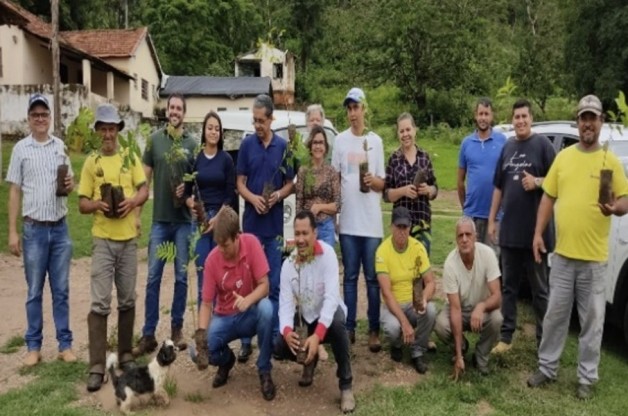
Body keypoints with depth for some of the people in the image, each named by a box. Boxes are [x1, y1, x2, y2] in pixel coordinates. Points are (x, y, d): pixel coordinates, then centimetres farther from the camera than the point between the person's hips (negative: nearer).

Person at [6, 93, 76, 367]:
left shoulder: (60, 146, 6)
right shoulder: (21, 149, 0)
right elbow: (15, 192, 0)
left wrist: (71, 185, -10)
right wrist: (12, 232, -4)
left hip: (60, 228, 2)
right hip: (34, 230, -2)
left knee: (61, 290, 8)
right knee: (34, 292, 8)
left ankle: (65, 344, 16)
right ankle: (33, 346, 18)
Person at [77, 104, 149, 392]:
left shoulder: (131, 158, 8)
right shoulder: (91, 162, 4)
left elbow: (144, 190, 4)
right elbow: (82, 204, 3)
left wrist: (132, 201, -17)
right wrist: (97, 204, -18)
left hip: (129, 239, 2)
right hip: (103, 240, -2)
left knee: (127, 301, 10)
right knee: (100, 303, -5)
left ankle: (125, 355, 24)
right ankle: (97, 366, 0)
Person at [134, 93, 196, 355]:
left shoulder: (192, 143, 3)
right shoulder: (155, 139, 4)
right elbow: (145, 177, 5)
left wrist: (187, 190, -13)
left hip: (184, 219, 0)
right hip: (159, 219, 0)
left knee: (181, 276, 7)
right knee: (153, 277, 1)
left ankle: (176, 329, 20)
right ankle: (148, 334, 9)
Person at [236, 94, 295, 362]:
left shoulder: (283, 146, 2)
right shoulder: (247, 144, 2)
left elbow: (291, 183, 7)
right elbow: (240, 182, 3)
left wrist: (278, 195, -14)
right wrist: (253, 198, -16)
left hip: (275, 224, 0)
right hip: (251, 223, 0)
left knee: (274, 284, 7)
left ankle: (275, 335, 18)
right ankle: (246, 339, 15)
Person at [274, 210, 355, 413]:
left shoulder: (327, 254, -23)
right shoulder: (288, 264, -10)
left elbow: (331, 297, -32)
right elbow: (285, 303, -17)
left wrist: (317, 335, -44)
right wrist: (287, 330, -39)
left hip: (327, 314, -4)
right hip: (305, 318, 4)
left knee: (337, 322, -38)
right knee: (280, 347, -19)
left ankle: (346, 385, -21)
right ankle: (310, 360, 17)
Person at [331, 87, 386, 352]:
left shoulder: (376, 141, 5)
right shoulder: (340, 140, 6)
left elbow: (382, 183, 6)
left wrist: (373, 181, -16)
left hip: (371, 221, -1)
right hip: (348, 220, 1)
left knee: (373, 278, 3)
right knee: (350, 277, 7)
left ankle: (374, 330, 11)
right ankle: (349, 327, 15)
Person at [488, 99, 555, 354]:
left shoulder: (542, 144, -3)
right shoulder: (507, 147, 13)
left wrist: (537, 182, -22)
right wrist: (492, 219, 12)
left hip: (535, 230, -5)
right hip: (509, 230, 5)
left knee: (540, 289, 5)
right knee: (508, 286, 12)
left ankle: (544, 340, 16)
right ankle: (506, 336, 21)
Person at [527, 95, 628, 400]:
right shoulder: (563, 157, 7)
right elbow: (548, 198, 9)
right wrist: (538, 233, 1)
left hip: (594, 257, -2)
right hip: (562, 253, 2)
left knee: (592, 321, 7)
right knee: (555, 315, 12)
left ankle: (587, 378, 20)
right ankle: (546, 368, 25)